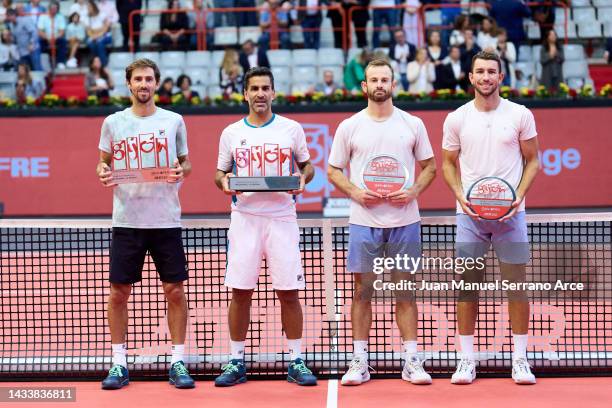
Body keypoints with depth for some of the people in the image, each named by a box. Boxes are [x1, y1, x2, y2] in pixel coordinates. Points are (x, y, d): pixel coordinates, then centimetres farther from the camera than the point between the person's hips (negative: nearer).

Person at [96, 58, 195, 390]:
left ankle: (178, 363, 11)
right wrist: (102, 173, -7)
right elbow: (104, 161, 15)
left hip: (166, 221, 0)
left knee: (174, 291, 1)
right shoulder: (113, 122, 6)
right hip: (127, 221, 0)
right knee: (118, 292, 2)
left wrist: (182, 170, -9)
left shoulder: (174, 121, 5)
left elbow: (185, 162, 13)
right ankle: (119, 363, 13)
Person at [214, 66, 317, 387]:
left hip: (282, 217, -1)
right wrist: (223, 182, -7)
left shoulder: (291, 129, 6)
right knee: (240, 291, 1)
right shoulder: (231, 133, 9)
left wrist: (302, 177, -8)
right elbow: (220, 172, 16)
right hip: (244, 217, 1)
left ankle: (296, 363, 9)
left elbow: (307, 165, 14)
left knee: (289, 292, -1)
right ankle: (237, 362, 11)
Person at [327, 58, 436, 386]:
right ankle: (359, 362, 9)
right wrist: (355, 192, -9)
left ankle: (411, 362, 10)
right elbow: (333, 170, 8)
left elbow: (429, 166, 11)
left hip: (404, 220, 0)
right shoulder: (349, 127, 4)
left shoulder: (412, 124, 5)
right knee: (362, 291, 2)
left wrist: (415, 190, -7)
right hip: (364, 221, 0)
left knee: (405, 291, 4)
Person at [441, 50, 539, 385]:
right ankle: (466, 359, 11)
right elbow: (448, 163, 10)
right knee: (467, 286, 2)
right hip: (469, 214, 1)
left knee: (516, 285, 0)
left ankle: (520, 359, 9)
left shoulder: (520, 115, 1)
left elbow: (532, 160, 6)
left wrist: (519, 194, -9)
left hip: (510, 213, -1)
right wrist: (460, 195, -7)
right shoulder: (456, 119, 3)